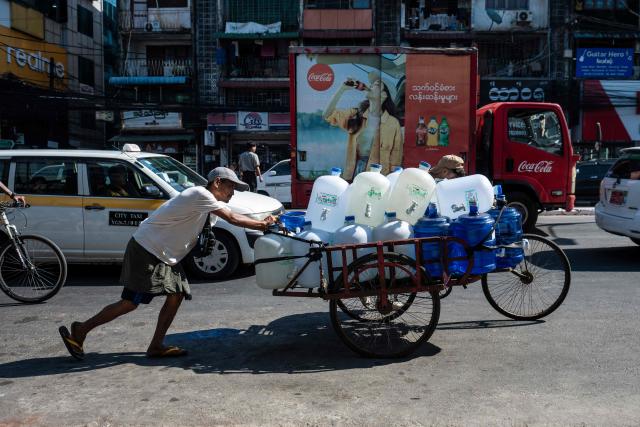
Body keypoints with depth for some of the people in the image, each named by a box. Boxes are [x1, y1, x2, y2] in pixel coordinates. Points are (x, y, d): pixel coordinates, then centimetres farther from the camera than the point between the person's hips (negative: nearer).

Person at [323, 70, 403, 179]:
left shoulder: (392, 123, -5)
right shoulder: (356, 115, 4)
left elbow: (395, 160, -3)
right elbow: (327, 115, -5)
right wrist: (342, 89, -9)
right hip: (354, 171, 3)